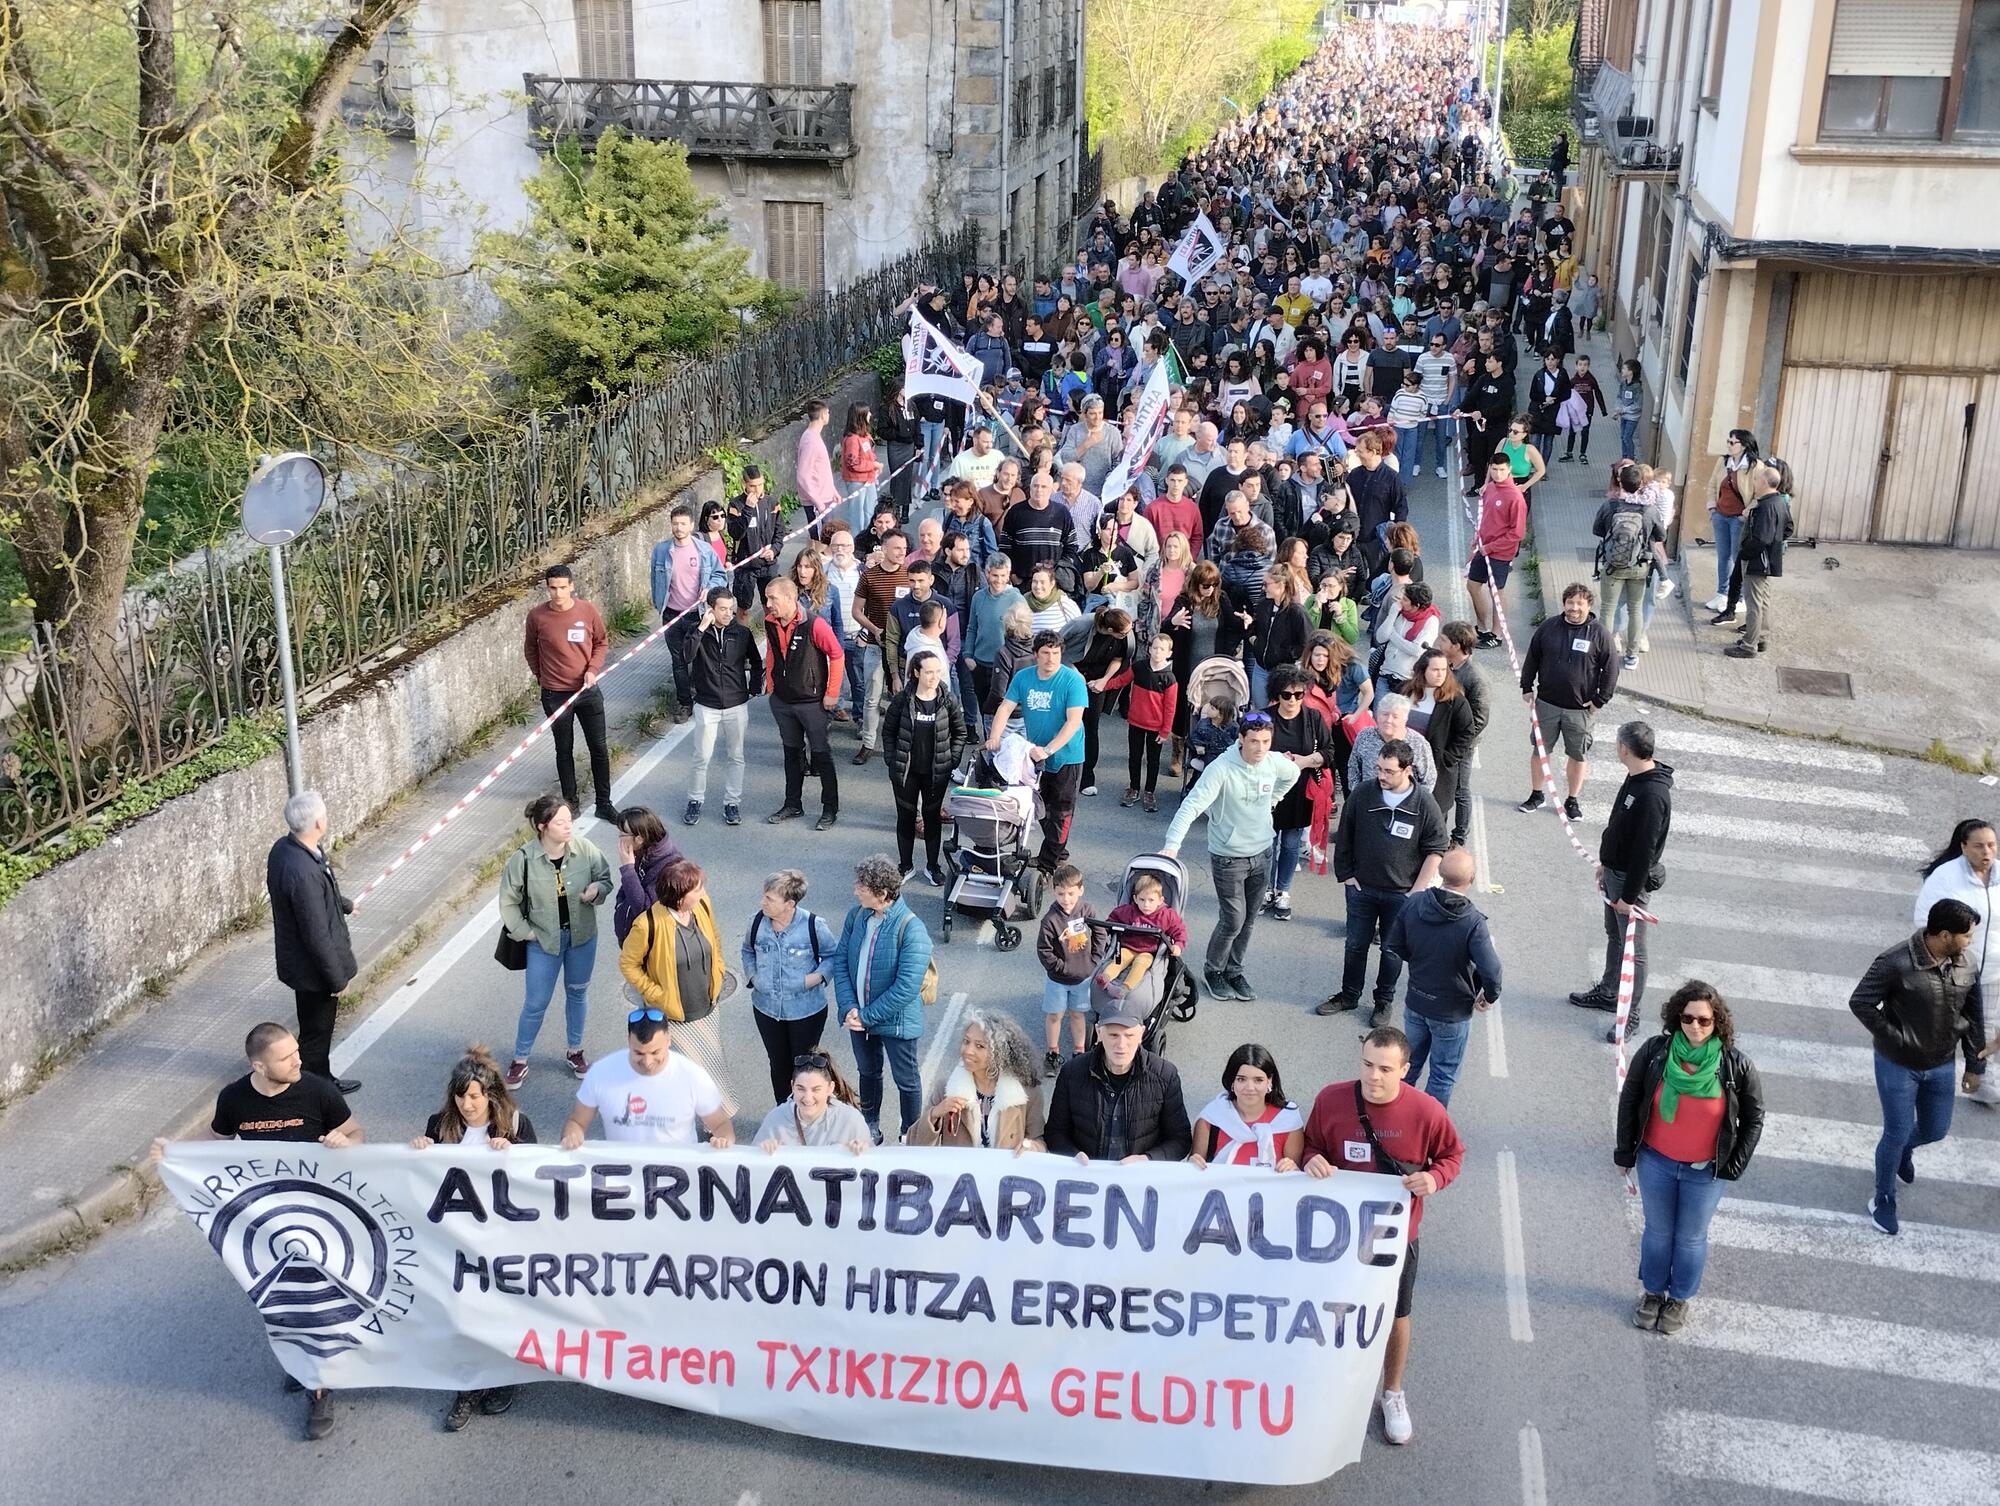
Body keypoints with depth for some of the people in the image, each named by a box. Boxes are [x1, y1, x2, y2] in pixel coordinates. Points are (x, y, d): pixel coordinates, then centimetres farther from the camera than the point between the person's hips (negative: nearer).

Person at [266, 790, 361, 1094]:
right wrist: (337, 978, -17)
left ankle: (323, 1080, 45)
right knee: (315, 1034, 11)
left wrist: (344, 904, 34)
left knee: (318, 1026, 27)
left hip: (299, 960, 9)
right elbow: (316, 935, -29)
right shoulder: (303, 872, -36)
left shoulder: (283, 848, -6)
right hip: (314, 967, -9)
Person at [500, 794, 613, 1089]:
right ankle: (520, 1060, 28)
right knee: (536, 1003, 7)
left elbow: (606, 879, 0)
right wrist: (524, 932, -8)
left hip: (582, 936, 2)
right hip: (543, 941, -2)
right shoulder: (523, 858, -21)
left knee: (577, 992, 20)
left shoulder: (585, 849, -16)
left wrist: (597, 889, -21)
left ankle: (575, 1051, 41)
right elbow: (508, 901, -8)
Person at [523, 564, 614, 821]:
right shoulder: (537, 616, -10)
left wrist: (593, 669, -8)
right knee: (564, 751, 12)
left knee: (599, 748, 7)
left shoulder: (587, 610, -8)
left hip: (587, 691, 1)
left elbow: (601, 641, 6)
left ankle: (604, 803, 19)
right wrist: (541, 675, 9)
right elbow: (530, 649, 7)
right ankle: (571, 801, 26)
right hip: (555, 694, -1)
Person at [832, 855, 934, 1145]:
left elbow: (906, 988, -27)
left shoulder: (911, 929, -27)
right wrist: (849, 1007, -15)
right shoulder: (857, 915, -9)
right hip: (859, 1014, 5)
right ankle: (870, 1127, 47)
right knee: (868, 1072, 26)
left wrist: (866, 1015, -21)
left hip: (896, 1020, -5)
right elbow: (840, 959, -4)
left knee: (906, 1080, 15)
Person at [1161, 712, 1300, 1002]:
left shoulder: (1274, 763, -7)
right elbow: (1191, 806, -30)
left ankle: (1233, 971, 33)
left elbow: (1293, 774, 19)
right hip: (1229, 857, -5)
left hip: (1262, 853, 5)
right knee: (1232, 921, -1)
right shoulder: (1222, 769, -24)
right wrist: (1172, 845, -40)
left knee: (1248, 921, 14)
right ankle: (1213, 970, 24)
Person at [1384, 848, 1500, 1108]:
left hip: (1415, 1002, 4)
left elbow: (1391, 947, -4)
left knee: (1410, 1063, 25)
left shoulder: (1414, 904, -14)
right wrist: (1490, 996, -11)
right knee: (1443, 1075, 15)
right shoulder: (1473, 922, -28)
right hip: (1452, 1012, -4)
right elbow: (1490, 970, -31)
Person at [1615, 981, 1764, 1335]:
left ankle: (1680, 1299, 37)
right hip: (1655, 1163, 1)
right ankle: (1652, 1292, 39)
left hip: (1706, 1172, -1)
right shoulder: (1654, 1053, -15)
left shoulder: (1735, 1065, -15)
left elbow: (1754, 1117, -2)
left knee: (1691, 1237, 16)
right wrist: (1625, 1154, 1)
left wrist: (1734, 1166, -3)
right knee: (1657, 1230, 18)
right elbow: (1629, 1101, -3)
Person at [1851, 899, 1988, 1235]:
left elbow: (1974, 1016, 4)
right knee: (1896, 1134, 4)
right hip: (1898, 1066, -5)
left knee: (1936, 1130, 18)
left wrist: (1975, 1064, 10)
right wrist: (1893, 1037, -20)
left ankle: (1904, 1149, 54)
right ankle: (1883, 1200, 26)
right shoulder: (1896, 963, -28)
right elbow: (1860, 1002, -19)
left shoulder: (1965, 966, -9)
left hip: (1940, 1066, 5)